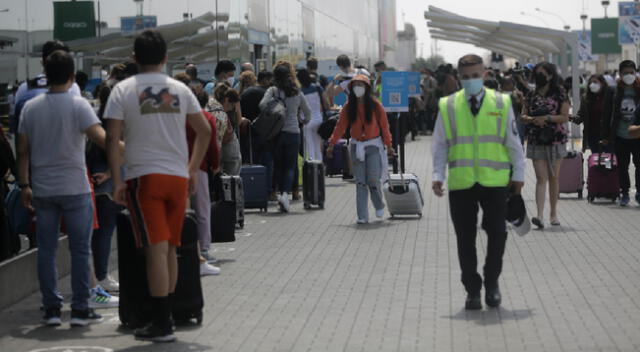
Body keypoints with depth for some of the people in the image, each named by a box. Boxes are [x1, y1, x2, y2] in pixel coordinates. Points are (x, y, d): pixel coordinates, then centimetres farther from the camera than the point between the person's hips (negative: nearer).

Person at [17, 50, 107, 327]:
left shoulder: (30, 107, 5)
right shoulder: (78, 105, -8)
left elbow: (23, 151, 6)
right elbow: (101, 139, -19)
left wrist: (24, 185, 12)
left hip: (42, 190, 4)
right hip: (74, 189, -4)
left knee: (46, 250, 8)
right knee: (80, 249, 3)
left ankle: (51, 309, 9)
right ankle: (80, 309, 3)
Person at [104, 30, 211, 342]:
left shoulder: (123, 90, -1)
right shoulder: (180, 90, 8)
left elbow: (112, 138, -7)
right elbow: (204, 131, 10)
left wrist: (117, 181, -5)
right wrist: (193, 170, 19)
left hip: (143, 176, -3)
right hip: (177, 176, 3)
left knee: (156, 249, -6)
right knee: (169, 249, 13)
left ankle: (161, 325, -7)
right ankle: (164, 317, 18)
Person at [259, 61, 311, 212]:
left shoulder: (273, 91, -4)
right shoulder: (297, 92, 3)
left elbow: (262, 105, -19)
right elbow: (307, 112, 8)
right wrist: (303, 121, 29)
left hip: (277, 133, 0)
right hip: (293, 133, 1)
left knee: (280, 166, 13)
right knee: (290, 167, 2)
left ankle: (282, 193, 13)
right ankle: (286, 193, -18)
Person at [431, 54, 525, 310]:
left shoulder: (501, 103, 5)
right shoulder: (448, 107, 5)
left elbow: (513, 142, 9)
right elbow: (440, 145, 7)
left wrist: (518, 174, 8)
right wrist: (438, 176, -3)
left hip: (494, 181, 0)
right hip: (461, 183, 0)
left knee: (497, 233, -2)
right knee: (465, 238, 4)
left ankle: (492, 282, 20)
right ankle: (472, 290, 16)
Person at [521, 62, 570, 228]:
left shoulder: (560, 94, -1)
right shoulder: (531, 95, 9)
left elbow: (565, 117, -7)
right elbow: (523, 116, 11)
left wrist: (547, 118, -19)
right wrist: (531, 119, -11)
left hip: (555, 139, -1)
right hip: (536, 140, 1)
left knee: (554, 177, 7)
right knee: (541, 178, -8)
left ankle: (553, 213, 20)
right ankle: (540, 215, -17)